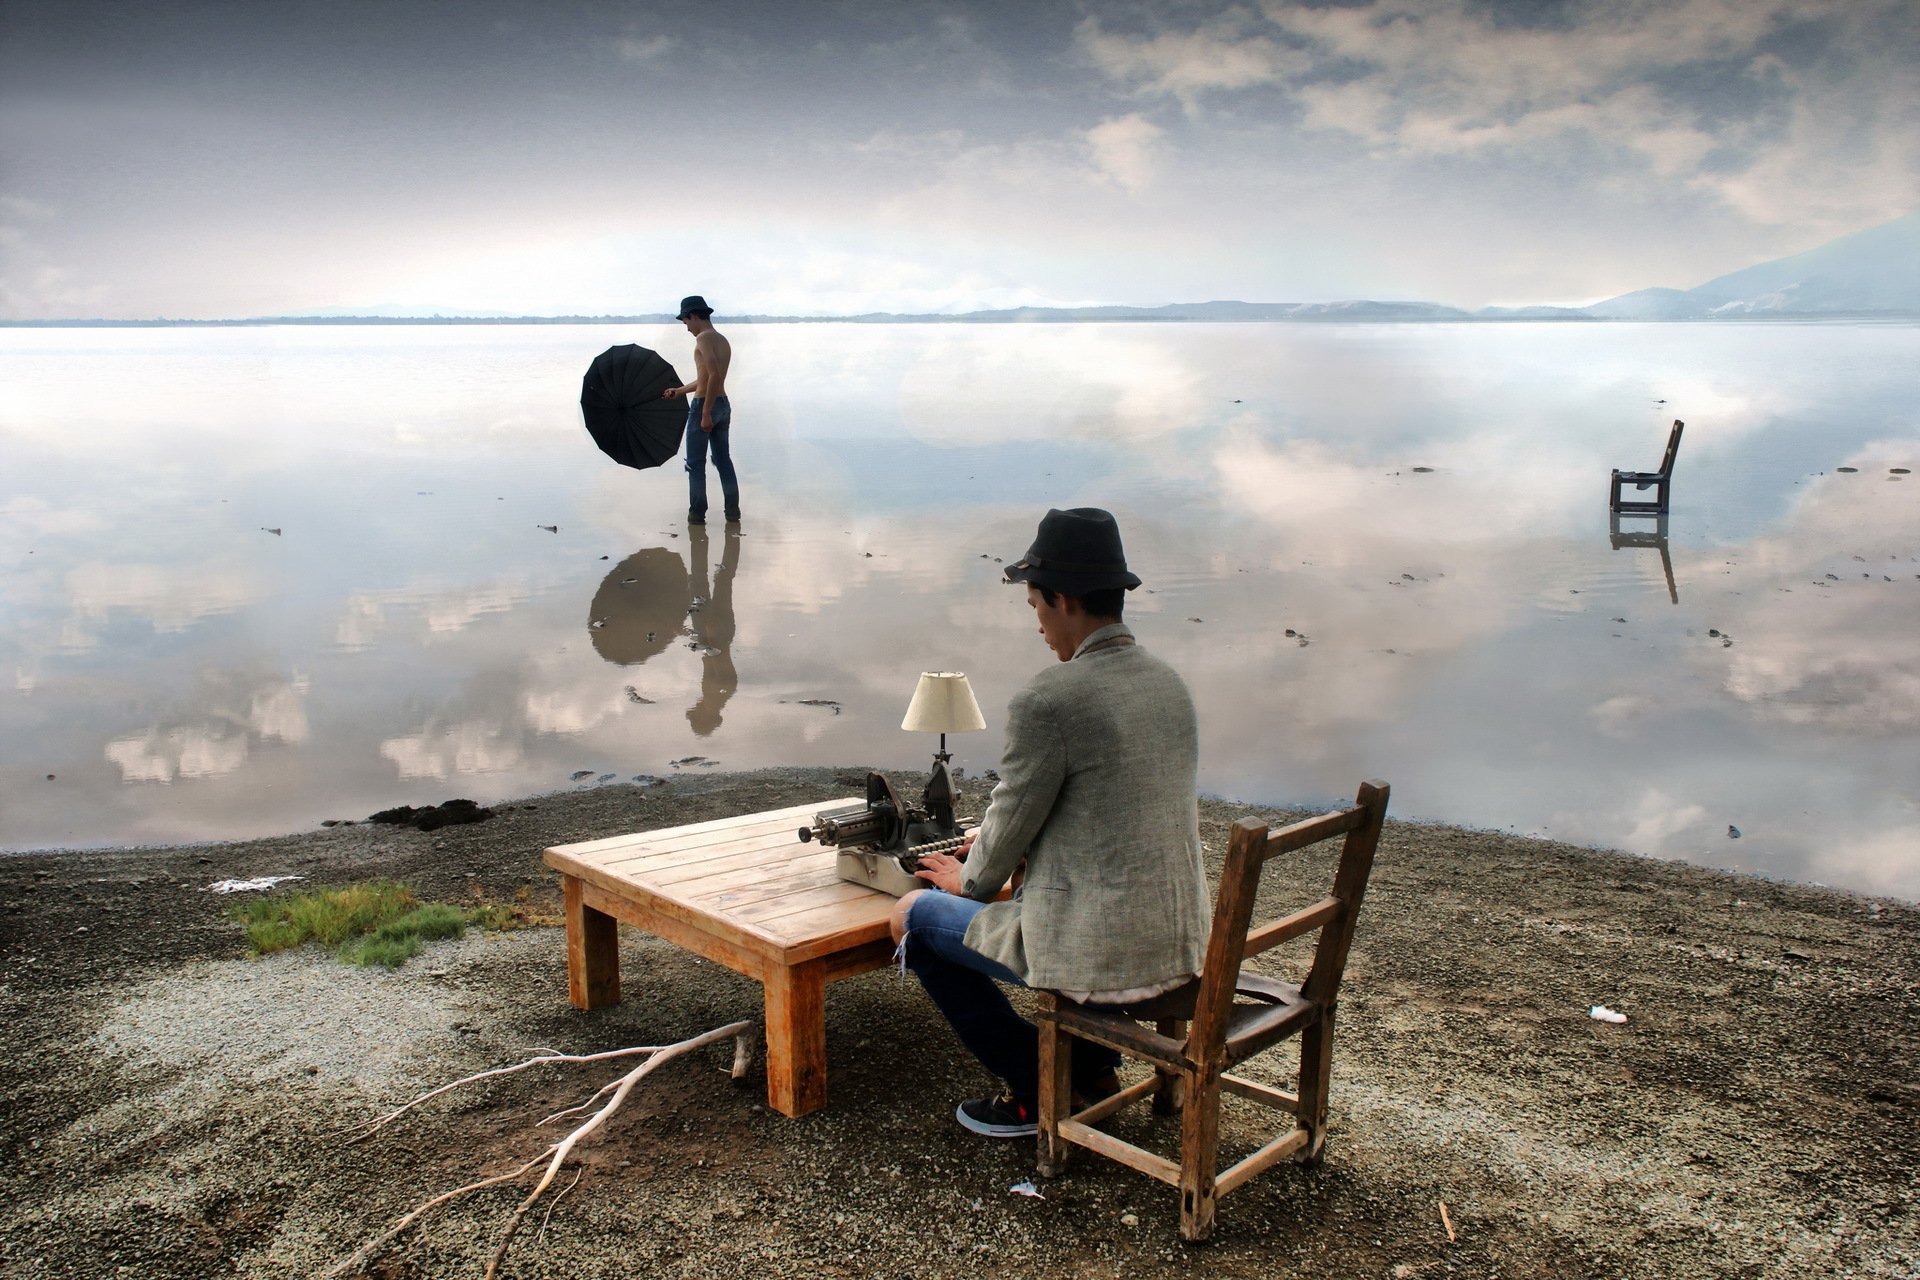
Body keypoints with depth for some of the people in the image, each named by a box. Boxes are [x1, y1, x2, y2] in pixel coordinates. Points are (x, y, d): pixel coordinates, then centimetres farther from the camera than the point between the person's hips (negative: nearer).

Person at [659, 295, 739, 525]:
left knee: (696, 463, 2)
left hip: (704, 405, -8)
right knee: (723, 460, 13)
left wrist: (705, 413, -24)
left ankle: (697, 513, 5)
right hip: (723, 405, 8)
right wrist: (679, 390, 36)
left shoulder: (704, 338, -14)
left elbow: (714, 375, -25)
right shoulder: (724, 341, 14)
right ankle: (733, 511, 13)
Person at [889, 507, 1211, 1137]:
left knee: (917, 917, 12)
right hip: (1183, 950, 8)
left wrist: (970, 881, 14)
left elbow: (1012, 822, -8)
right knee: (1032, 882, 35)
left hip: (1100, 959, -8)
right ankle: (1091, 1061, 34)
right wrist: (994, 840, 24)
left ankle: (1034, 1088, 17)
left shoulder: (1044, 701, -19)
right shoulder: (1170, 683, 6)